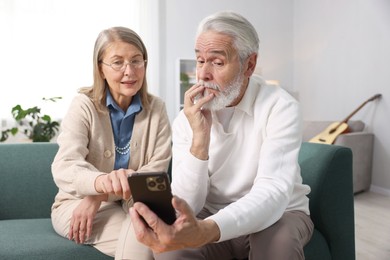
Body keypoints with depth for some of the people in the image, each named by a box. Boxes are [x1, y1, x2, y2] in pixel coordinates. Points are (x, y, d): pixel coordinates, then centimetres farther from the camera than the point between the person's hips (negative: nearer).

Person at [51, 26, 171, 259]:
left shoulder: (156, 108, -1)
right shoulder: (84, 105, -10)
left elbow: (157, 168, -8)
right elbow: (64, 167, -24)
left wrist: (99, 197, -21)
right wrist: (101, 182, -48)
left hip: (131, 205, 3)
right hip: (77, 204, -2)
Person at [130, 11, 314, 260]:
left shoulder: (281, 107, -19)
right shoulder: (186, 120, -8)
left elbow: (272, 194, -33)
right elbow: (188, 205, -15)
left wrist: (202, 233, -51)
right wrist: (200, 138, -30)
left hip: (279, 213, -2)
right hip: (215, 217, 2)